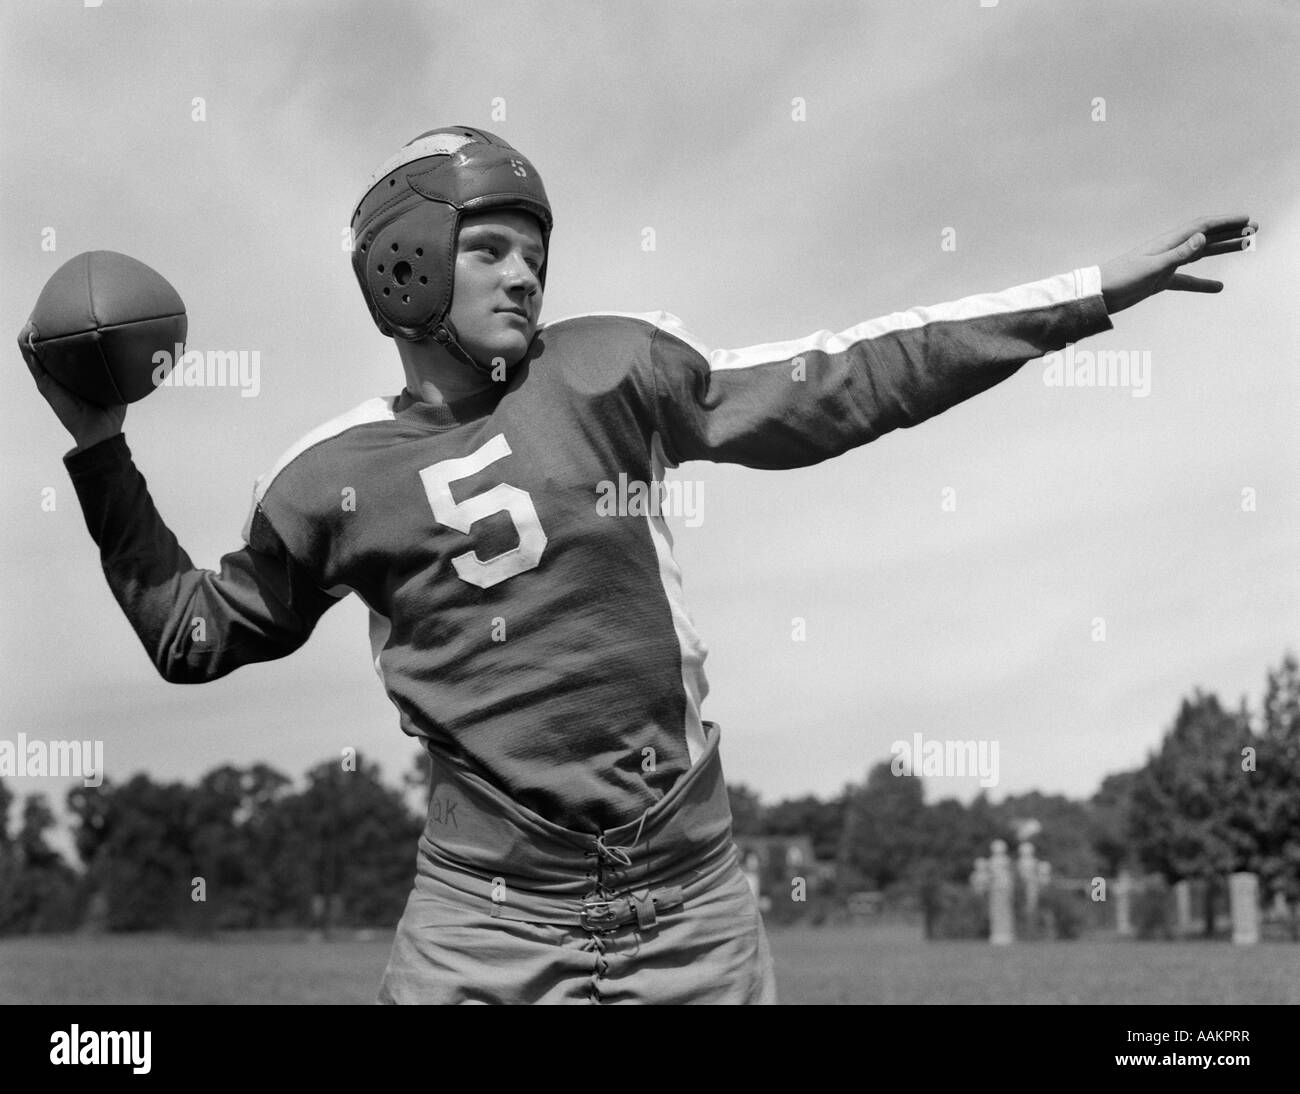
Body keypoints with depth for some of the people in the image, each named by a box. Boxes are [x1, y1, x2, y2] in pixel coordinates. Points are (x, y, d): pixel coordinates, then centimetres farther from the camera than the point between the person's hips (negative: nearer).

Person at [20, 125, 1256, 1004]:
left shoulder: (608, 371, 0)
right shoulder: (334, 479, 1)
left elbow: (845, 385, -1)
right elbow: (190, 634, 16)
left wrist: (1095, 290, -3)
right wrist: (101, 451, 10)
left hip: (691, 905, 1)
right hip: (487, 918, -1)